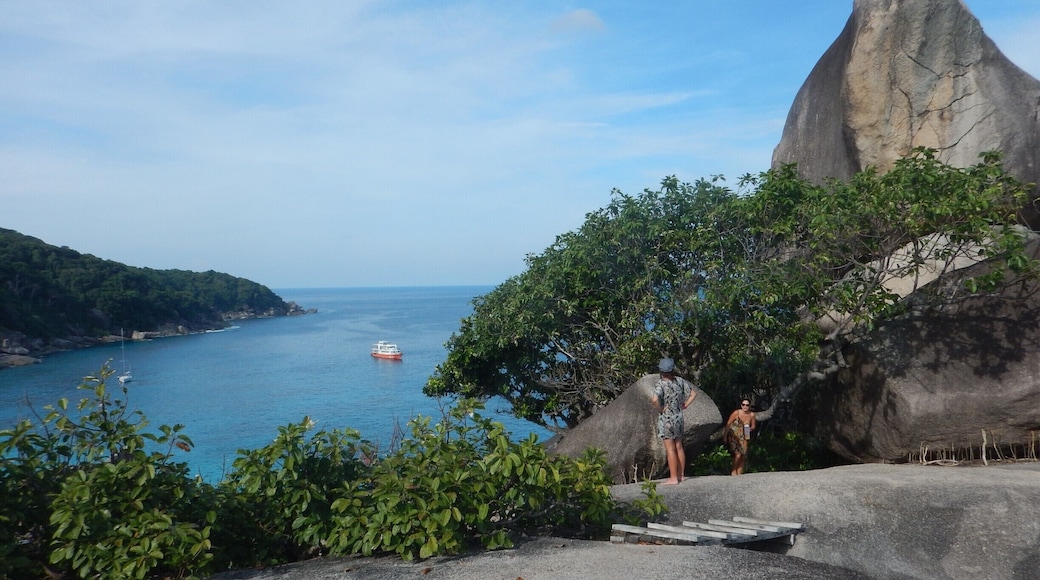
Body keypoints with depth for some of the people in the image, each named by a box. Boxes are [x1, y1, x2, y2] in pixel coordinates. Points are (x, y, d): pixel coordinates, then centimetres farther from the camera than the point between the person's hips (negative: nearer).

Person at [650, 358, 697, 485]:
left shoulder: (660, 383, -17)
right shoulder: (680, 381, 2)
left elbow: (655, 399, -33)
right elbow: (693, 393, 10)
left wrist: (659, 409, -15)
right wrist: (684, 405, 9)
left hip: (666, 418, -6)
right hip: (679, 417, 6)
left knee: (670, 449, -2)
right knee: (679, 447, 13)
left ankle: (673, 478, 1)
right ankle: (680, 475, 20)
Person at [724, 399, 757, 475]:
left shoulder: (752, 415, -6)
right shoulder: (736, 413, -16)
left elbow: (753, 426, 10)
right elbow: (728, 424, -8)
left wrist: (749, 429, -11)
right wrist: (725, 437, -8)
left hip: (743, 437, 4)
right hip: (733, 436, -4)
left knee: (743, 456, -1)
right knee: (738, 455, -18)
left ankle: (739, 473, 14)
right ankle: (733, 471, 1)